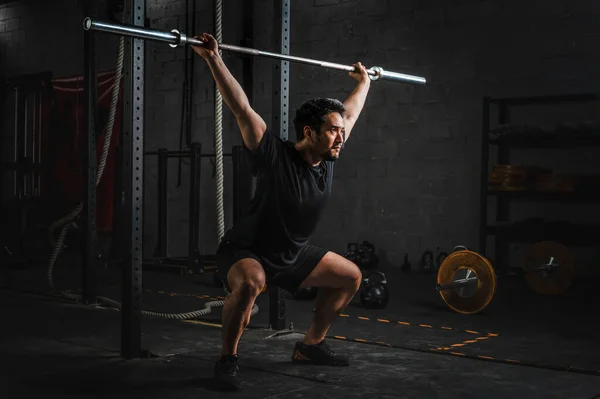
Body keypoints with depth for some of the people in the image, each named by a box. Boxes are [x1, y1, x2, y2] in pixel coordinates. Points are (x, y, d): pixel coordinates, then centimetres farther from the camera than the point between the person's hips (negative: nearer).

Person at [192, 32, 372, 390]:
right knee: (251, 282, -41)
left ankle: (310, 346, 20)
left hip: (292, 254, 8)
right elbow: (242, 108, -31)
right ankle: (227, 359, -18)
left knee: (351, 277, 9)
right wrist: (213, 59, -34)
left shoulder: (328, 159, -8)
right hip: (246, 252, -7)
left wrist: (364, 81, 20)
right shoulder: (276, 157, -26)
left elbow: (350, 113, 8)